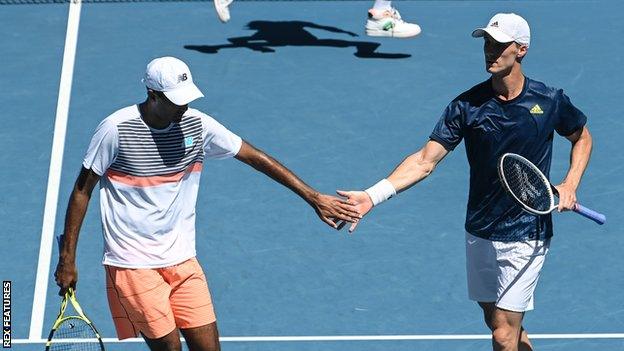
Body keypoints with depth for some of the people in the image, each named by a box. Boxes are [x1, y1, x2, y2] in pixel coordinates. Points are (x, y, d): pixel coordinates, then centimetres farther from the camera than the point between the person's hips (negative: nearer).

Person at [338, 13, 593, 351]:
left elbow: (582, 137, 13)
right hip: (480, 233, 3)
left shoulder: (549, 101, -8)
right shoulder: (467, 105, -7)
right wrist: (373, 195, -23)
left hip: (526, 236, -3)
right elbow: (425, 161, -11)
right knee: (495, 320, 17)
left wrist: (570, 185, -4)